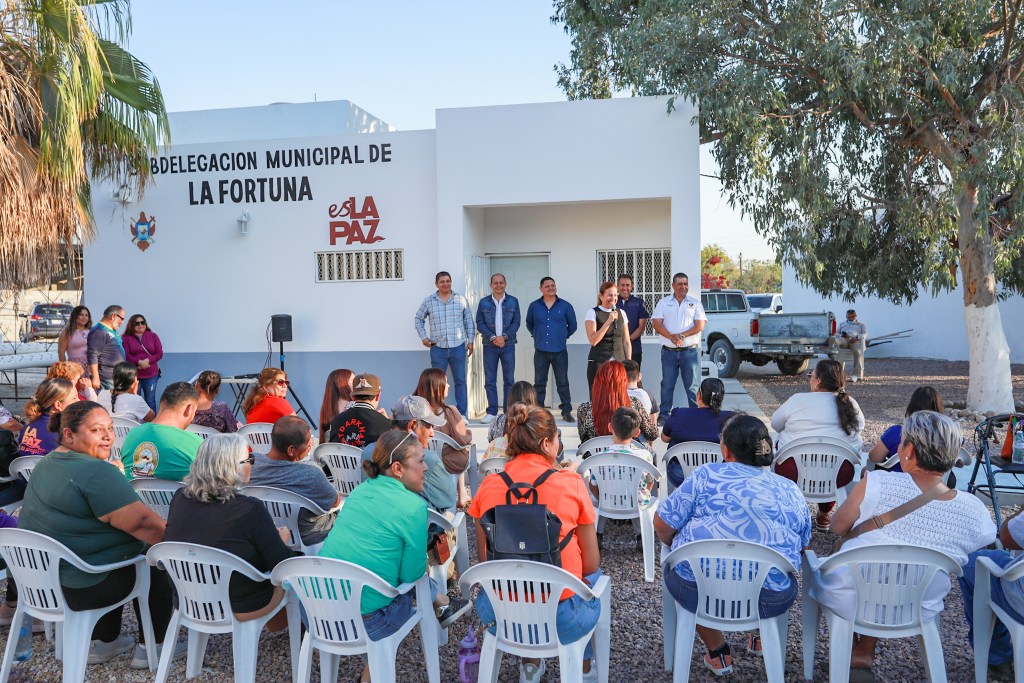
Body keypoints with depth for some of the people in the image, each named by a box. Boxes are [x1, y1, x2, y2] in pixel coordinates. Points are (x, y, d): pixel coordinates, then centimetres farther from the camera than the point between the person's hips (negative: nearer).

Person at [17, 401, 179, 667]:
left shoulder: (45, 464, 6)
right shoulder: (96, 472, -25)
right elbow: (142, 522, -25)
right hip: (77, 590, -9)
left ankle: (103, 643, 36)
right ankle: (150, 649, 22)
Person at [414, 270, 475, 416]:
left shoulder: (461, 300, 4)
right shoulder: (428, 301, 3)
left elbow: (469, 321, 9)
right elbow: (419, 319, 14)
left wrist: (470, 341, 6)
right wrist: (423, 337, 4)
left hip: (458, 347, 0)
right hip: (437, 348, 0)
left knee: (460, 381, 5)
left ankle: (461, 413, 13)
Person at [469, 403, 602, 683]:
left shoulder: (488, 487, -6)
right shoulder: (571, 483, -12)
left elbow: (485, 560, 5)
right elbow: (591, 565, -4)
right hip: (563, 621, -2)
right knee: (593, 577, 31)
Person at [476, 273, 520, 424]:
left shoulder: (513, 301, 5)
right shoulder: (484, 302, 4)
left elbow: (516, 322, 1)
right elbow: (479, 323, 0)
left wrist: (504, 337, -13)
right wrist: (492, 338, -13)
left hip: (508, 345, 0)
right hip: (489, 346, 0)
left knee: (509, 379, 4)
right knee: (490, 380, 1)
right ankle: (492, 412, 6)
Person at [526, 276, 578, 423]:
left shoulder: (565, 306, 2)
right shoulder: (534, 306, 5)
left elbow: (572, 325, 11)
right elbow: (529, 324, 20)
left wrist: (563, 336, 8)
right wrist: (537, 335, 12)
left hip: (559, 351, -1)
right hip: (540, 351, 1)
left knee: (562, 382, 3)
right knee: (539, 383, 6)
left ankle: (566, 411, 10)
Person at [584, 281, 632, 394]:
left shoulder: (621, 313, 11)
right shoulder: (592, 313, -2)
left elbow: (626, 341, 15)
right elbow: (593, 340, -12)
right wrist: (608, 321, -17)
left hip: (619, 362, 4)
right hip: (598, 363, -4)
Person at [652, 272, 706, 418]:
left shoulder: (695, 302, 6)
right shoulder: (663, 303, 8)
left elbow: (700, 325, -4)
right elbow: (657, 324, -2)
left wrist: (682, 335, -16)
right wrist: (672, 337, -18)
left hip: (690, 351, -1)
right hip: (669, 351, 1)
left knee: (692, 385, 4)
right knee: (667, 385, 6)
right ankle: (665, 415, 15)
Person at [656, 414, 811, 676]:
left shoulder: (706, 475, -1)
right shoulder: (792, 491, 8)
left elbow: (663, 525, -2)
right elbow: (802, 546, 19)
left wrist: (681, 548, 19)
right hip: (769, 601, 3)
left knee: (675, 567, 30)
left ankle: (718, 653, 28)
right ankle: (762, 637, 46)